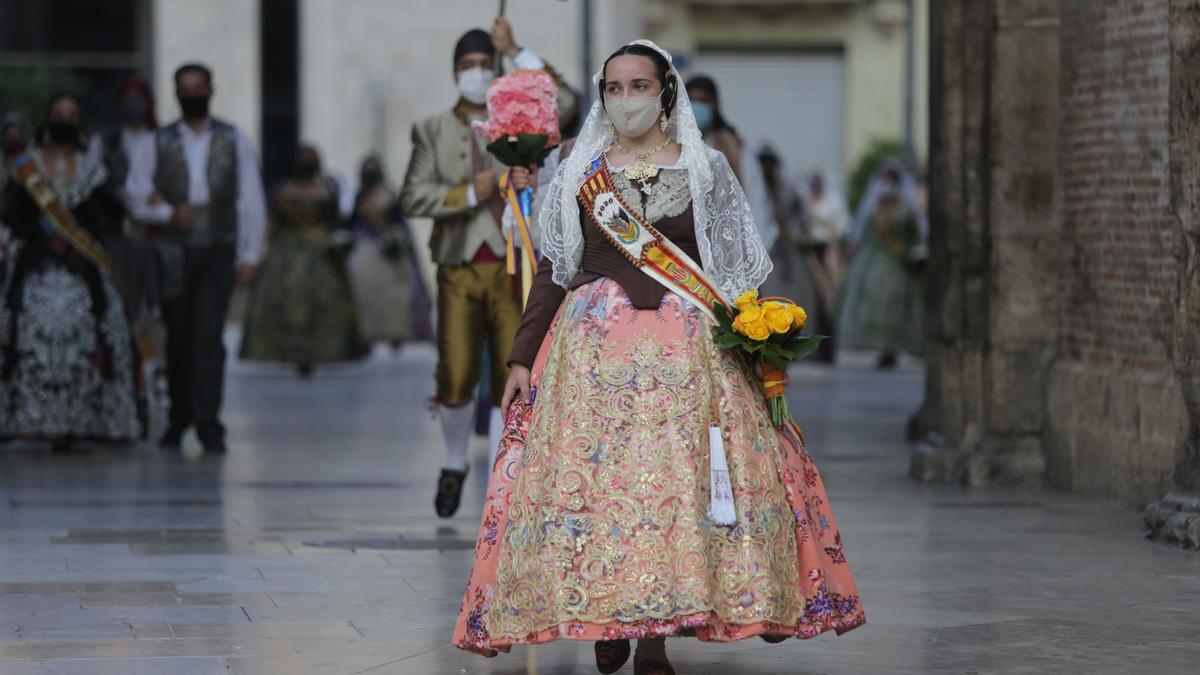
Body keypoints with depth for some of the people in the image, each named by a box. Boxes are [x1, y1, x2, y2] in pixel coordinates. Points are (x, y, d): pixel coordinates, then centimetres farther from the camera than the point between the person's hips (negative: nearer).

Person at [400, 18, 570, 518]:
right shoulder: (433, 131, 9)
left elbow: (564, 104, -10)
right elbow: (414, 197, 0)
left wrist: (515, 50, -9)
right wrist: (469, 194, -14)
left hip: (511, 267, 0)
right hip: (460, 269, 0)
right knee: (456, 377, -5)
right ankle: (454, 465, 19)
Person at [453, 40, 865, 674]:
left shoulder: (706, 170, 9)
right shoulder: (579, 174, 11)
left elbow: (735, 269, 9)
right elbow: (552, 271, 11)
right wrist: (522, 358, 3)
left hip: (688, 347, -1)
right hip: (593, 344, 1)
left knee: (676, 474, -10)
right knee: (591, 472, -8)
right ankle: (605, 622, 4)